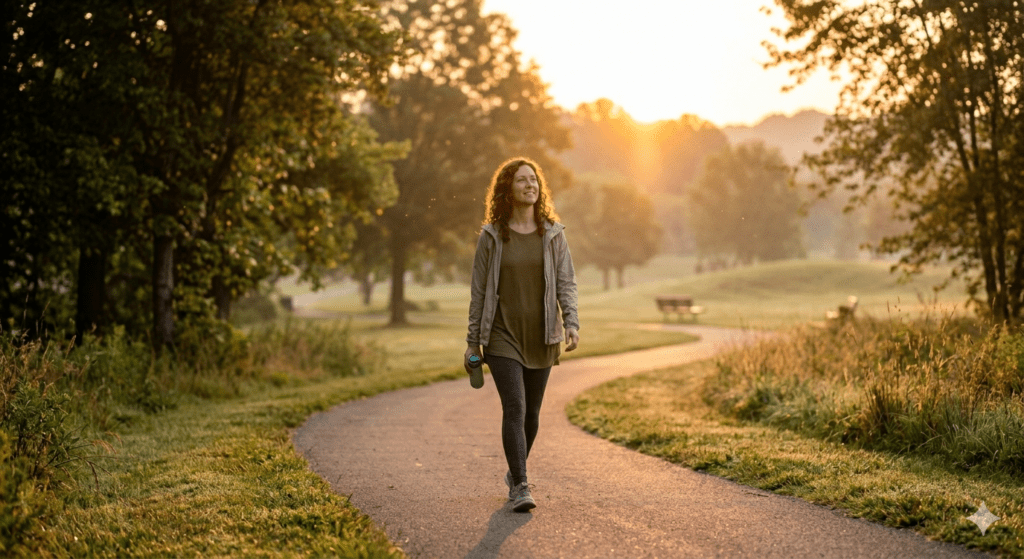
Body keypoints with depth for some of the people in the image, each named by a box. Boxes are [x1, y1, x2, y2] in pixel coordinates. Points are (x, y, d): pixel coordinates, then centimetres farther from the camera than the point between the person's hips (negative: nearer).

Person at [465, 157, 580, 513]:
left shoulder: (553, 233, 4)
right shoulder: (491, 236, -1)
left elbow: (566, 282, 3)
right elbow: (479, 291, 2)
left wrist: (571, 322, -13)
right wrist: (472, 342, 1)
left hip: (541, 337, 3)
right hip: (503, 336, -3)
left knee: (532, 411, 11)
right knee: (514, 407, -14)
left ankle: (515, 471, 33)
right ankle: (520, 487, -13)